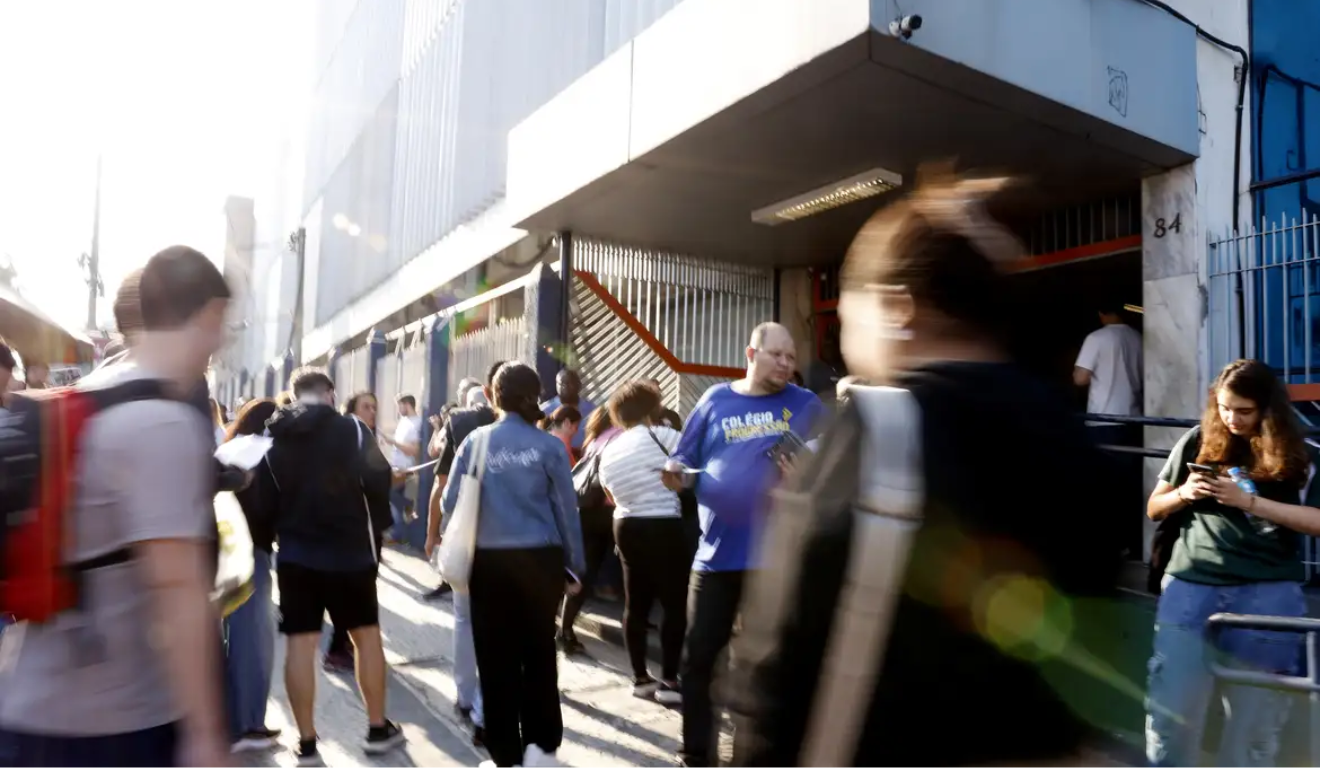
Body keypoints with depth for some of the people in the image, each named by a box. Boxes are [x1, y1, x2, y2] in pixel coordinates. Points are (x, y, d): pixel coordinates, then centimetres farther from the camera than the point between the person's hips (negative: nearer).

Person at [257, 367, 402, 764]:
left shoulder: (273, 437, 5)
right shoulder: (349, 429, -8)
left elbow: (264, 497, 3)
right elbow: (376, 481, -13)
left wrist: (272, 537, 14)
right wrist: (378, 526, 1)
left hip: (295, 553, 3)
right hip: (349, 549, -3)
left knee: (300, 643, 6)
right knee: (367, 634, 11)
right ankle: (378, 728, 18)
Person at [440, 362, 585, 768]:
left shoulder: (475, 442, -2)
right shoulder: (549, 446, -5)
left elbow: (450, 503, -1)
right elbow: (567, 510, -2)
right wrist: (574, 565, 9)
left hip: (489, 561, 1)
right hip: (540, 559, 0)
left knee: (496, 657, 10)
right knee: (539, 652, 15)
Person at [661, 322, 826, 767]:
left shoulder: (805, 405, 4)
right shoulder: (716, 400, 6)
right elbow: (684, 458, 7)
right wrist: (674, 471, -14)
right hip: (717, 553, 1)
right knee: (699, 658, 8)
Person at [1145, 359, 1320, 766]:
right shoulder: (1196, 442, 7)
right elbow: (1154, 509, 13)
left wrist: (1248, 501, -16)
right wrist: (1184, 494, -8)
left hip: (1266, 594, 0)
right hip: (1190, 587, 1)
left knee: (1255, 720, 8)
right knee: (1170, 713, -3)